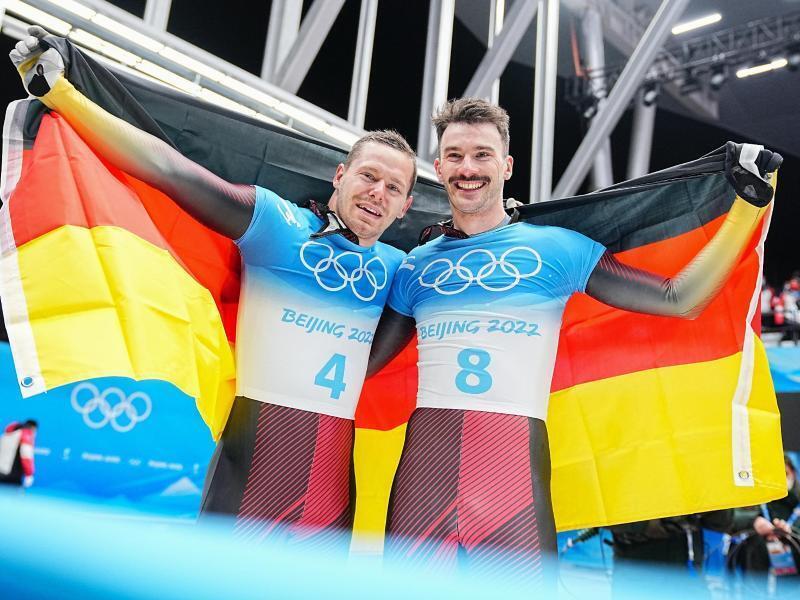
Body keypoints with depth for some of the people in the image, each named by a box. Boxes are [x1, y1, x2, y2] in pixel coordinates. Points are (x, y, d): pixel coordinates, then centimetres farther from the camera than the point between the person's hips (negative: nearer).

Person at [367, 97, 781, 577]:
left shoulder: (555, 247, 7)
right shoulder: (417, 264, 14)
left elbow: (681, 299, 6)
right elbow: (364, 359, 17)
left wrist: (750, 200, 6)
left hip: (516, 453, -2)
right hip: (426, 453, 2)